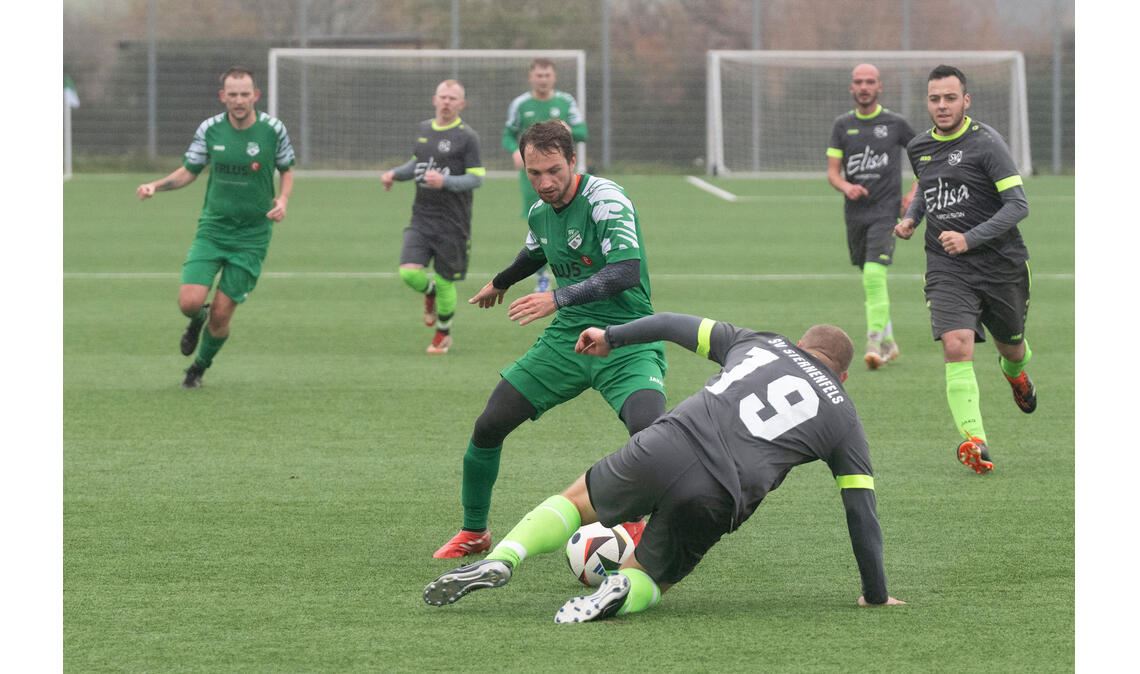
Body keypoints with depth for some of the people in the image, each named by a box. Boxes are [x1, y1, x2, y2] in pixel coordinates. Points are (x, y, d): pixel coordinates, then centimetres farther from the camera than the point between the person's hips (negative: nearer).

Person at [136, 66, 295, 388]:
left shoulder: (273, 130, -8)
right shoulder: (209, 129, -5)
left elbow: (287, 171, 8)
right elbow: (189, 171, 8)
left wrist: (282, 200, -11)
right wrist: (156, 185, -9)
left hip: (251, 236, -1)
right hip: (212, 228, 1)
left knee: (221, 314, -3)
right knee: (189, 302, -15)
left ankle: (200, 367, 26)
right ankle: (198, 320, 24)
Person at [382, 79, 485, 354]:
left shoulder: (467, 136, -8)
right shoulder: (423, 129, 9)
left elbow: (476, 178, -11)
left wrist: (445, 181, -25)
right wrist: (394, 173, 6)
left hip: (453, 222, -4)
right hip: (421, 217, 4)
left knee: (444, 281, 3)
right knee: (409, 272, -13)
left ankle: (443, 334, 26)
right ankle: (430, 294, 23)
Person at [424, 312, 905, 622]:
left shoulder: (757, 344, 23)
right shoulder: (843, 418, 19)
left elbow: (674, 325, 28)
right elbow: (862, 512, 17)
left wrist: (612, 337, 43)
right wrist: (876, 596, 25)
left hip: (663, 450, 1)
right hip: (717, 501, -1)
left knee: (575, 501, 25)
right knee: (646, 581, 20)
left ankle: (503, 559, -3)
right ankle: (622, 590, -19)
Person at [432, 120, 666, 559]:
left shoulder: (605, 200, -18)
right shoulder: (540, 213, 5)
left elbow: (627, 271, -30)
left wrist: (559, 298, -36)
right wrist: (500, 283, 49)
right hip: (567, 338, 6)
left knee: (650, 431, -32)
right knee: (488, 427, 0)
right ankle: (473, 534, 21)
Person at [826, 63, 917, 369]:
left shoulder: (895, 123, -1)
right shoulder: (843, 125, 6)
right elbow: (832, 171, 4)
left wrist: (914, 193, 1)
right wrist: (846, 187, -18)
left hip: (885, 210, -4)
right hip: (855, 212, 4)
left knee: (875, 275, -20)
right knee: (868, 280, 12)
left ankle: (875, 343, -21)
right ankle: (889, 342, 27)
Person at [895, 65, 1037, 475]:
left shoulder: (985, 143, -12)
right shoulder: (919, 148, 7)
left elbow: (1017, 204, -15)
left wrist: (970, 239, -23)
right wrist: (911, 218, 8)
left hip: (1001, 264, -2)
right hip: (947, 270, 2)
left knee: (1011, 348, 17)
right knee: (957, 348, -19)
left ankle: (1015, 372, 56)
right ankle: (974, 442, -25)